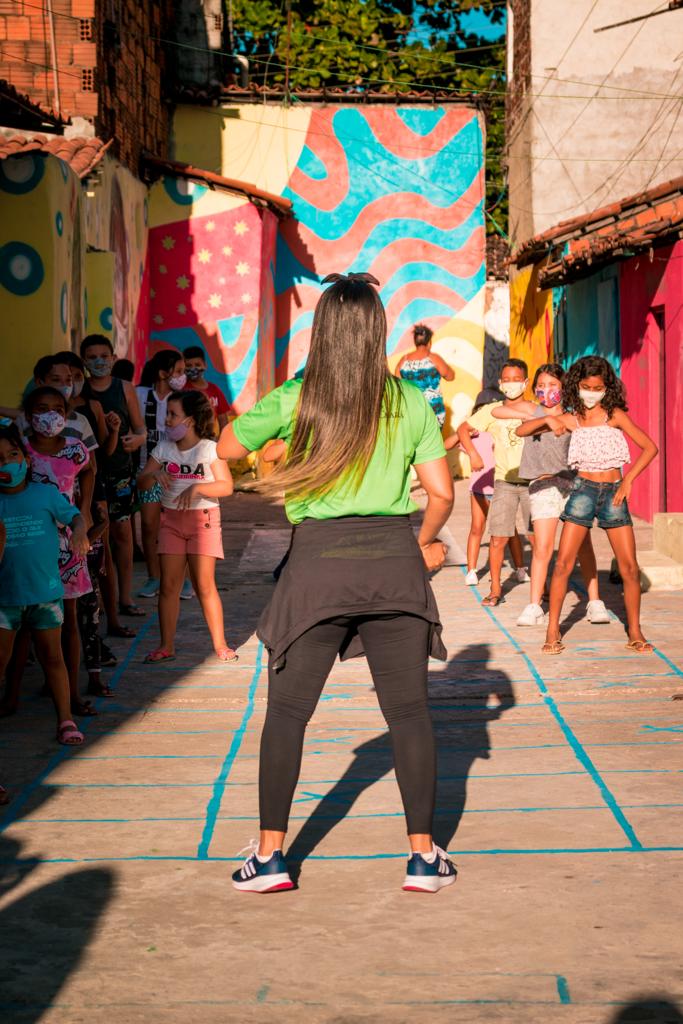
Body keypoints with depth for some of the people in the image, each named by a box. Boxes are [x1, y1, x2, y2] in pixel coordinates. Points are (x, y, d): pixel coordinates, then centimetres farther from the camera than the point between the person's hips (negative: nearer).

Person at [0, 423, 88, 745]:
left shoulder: (46, 493, 0)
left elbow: (73, 515, 1)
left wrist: (79, 531, -18)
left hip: (46, 591, 0)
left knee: (52, 657, 7)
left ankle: (65, 719, 12)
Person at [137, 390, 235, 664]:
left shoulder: (209, 448, -7)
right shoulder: (163, 448, 5)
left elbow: (226, 486, -14)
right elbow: (142, 483, 3)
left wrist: (197, 488, -27)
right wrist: (154, 475, -19)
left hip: (202, 519, -4)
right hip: (171, 519, 4)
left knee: (204, 586, -4)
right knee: (169, 585, 2)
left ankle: (220, 644, 6)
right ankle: (166, 646, 9)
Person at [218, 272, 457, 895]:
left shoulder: (293, 400, -3)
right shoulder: (411, 402, 0)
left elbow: (227, 448, 10)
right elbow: (441, 493, 1)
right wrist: (426, 544, 19)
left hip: (319, 561, -1)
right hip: (393, 559, 1)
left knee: (286, 712, 10)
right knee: (409, 712, 9)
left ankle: (270, 855, 13)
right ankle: (424, 856, 13)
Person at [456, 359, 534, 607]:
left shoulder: (536, 411, 3)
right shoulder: (491, 411, 5)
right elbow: (463, 429, 7)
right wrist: (473, 454, -7)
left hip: (532, 482, -1)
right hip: (504, 483, 1)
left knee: (537, 538, -1)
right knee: (498, 538, -2)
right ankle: (495, 589, 10)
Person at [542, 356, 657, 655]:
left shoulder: (615, 415, 1)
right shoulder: (570, 419, 5)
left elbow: (649, 447, -1)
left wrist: (628, 479, -9)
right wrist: (547, 421, -11)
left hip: (613, 492, 0)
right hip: (583, 489, 1)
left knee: (630, 568, -2)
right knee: (563, 563, -7)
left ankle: (634, 632, 11)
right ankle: (553, 631, 1)